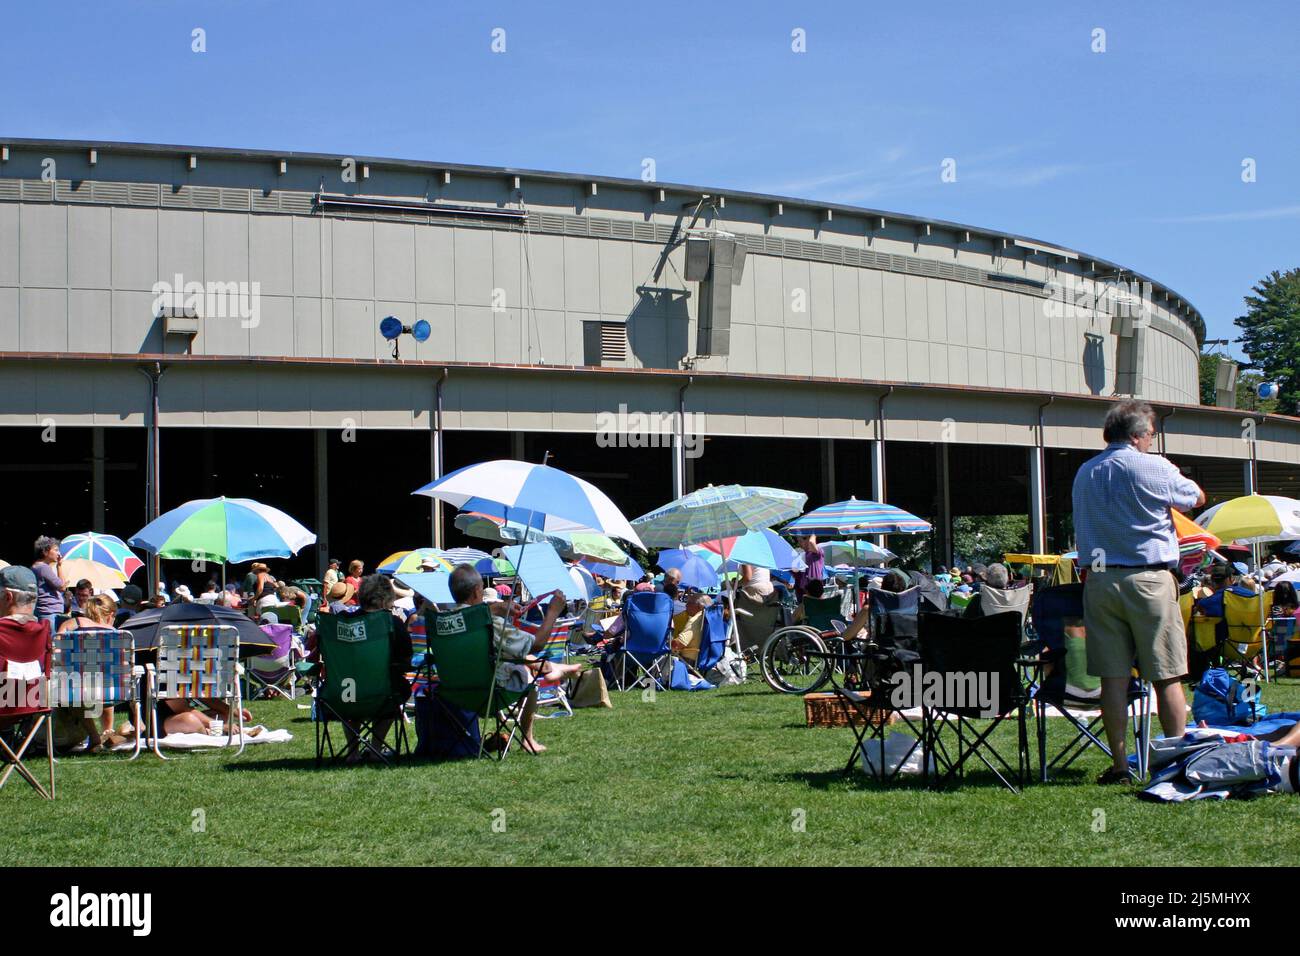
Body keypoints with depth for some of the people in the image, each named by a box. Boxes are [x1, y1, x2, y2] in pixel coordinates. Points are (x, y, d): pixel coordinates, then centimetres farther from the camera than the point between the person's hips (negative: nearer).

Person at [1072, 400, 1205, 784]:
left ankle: (1119, 764, 8)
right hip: (1149, 579, -4)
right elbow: (1197, 498, 11)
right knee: (1167, 676, 2)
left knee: (1113, 676, 5)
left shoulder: (1084, 474, 11)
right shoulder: (1153, 467, -5)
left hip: (1099, 580, 5)